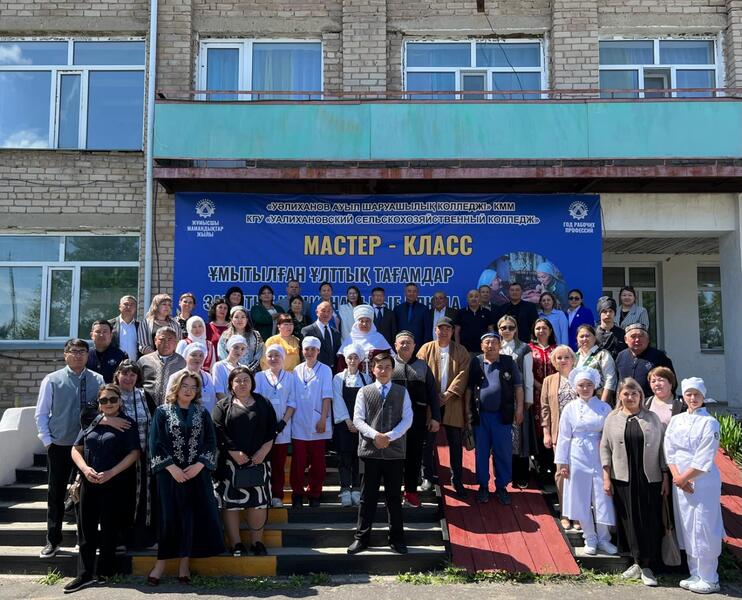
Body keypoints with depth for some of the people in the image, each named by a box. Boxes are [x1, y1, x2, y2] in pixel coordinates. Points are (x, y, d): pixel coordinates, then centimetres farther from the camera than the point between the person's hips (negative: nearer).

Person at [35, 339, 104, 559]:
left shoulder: (97, 380, 2)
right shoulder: (52, 380, -2)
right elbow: (41, 414, 0)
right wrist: (47, 441, -5)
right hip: (59, 446, -1)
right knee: (56, 494, 8)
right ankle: (52, 541, 22)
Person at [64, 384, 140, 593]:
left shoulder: (127, 424, -2)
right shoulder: (91, 422, 11)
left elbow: (134, 453, -8)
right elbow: (76, 449, 10)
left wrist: (111, 473, -16)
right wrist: (85, 469, -8)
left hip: (115, 484, -4)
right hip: (88, 482, 4)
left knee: (109, 529, 5)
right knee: (86, 529, 4)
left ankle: (105, 573, 17)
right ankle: (84, 574, 10)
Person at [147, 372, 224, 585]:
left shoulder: (202, 413, 7)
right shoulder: (162, 412, 1)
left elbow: (211, 442, 4)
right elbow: (156, 443, -4)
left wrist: (198, 466, -10)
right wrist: (172, 468, -13)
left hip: (197, 473, 2)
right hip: (170, 473, -2)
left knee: (193, 517, 3)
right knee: (169, 516, 1)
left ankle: (184, 563, 13)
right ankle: (161, 562, 13)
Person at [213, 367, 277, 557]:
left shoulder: (263, 404, 12)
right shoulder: (223, 405, 7)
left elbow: (271, 429, 5)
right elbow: (219, 431, -5)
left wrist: (263, 450, -9)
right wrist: (233, 452, -15)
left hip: (258, 461, 1)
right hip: (231, 462, -1)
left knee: (258, 502, 0)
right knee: (231, 502, -1)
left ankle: (257, 542, 12)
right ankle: (236, 544, 8)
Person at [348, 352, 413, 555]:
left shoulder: (402, 392, 6)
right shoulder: (364, 392, 5)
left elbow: (407, 419, -1)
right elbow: (357, 419, -1)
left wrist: (390, 436, -13)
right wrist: (374, 435, -16)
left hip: (395, 451, 1)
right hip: (370, 451, 0)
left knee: (394, 496, 8)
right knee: (368, 496, 6)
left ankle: (396, 538, 18)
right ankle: (361, 538, 15)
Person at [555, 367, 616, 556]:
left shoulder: (604, 407, 0)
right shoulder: (570, 409, -1)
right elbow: (564, 437, 1)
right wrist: (562, 462, -1)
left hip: (600, 458, 0)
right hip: (578, 459, 0)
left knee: (602, 498, 4)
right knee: (582, 500, 6)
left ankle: (603, 539, 20)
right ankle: (590, 539, 21)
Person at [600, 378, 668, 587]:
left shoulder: (652, 418, 4)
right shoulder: (612, 419, 4)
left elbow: (662, 449, 5)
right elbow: (605, 448, 4)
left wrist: (665, 477, 2)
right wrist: (606, 478, 0)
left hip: (650, 479, 0)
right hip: (623, 480, 1)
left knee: (650, 521, 1)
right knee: (630, 521, 4)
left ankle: (646, 567, 12)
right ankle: (639, 561, 21)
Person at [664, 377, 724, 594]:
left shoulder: (709, 423, -8)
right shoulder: (675, 420, 8)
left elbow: (703, 460, -13)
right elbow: (669, 452, 4)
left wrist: (683, 478, -11)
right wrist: (677, 478, -8)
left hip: (703, 483, -5)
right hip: (680, 482, 5)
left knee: (703, 530, -3)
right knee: (686, 529, 11)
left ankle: (709, 579, 11)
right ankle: (695, 575, 24)